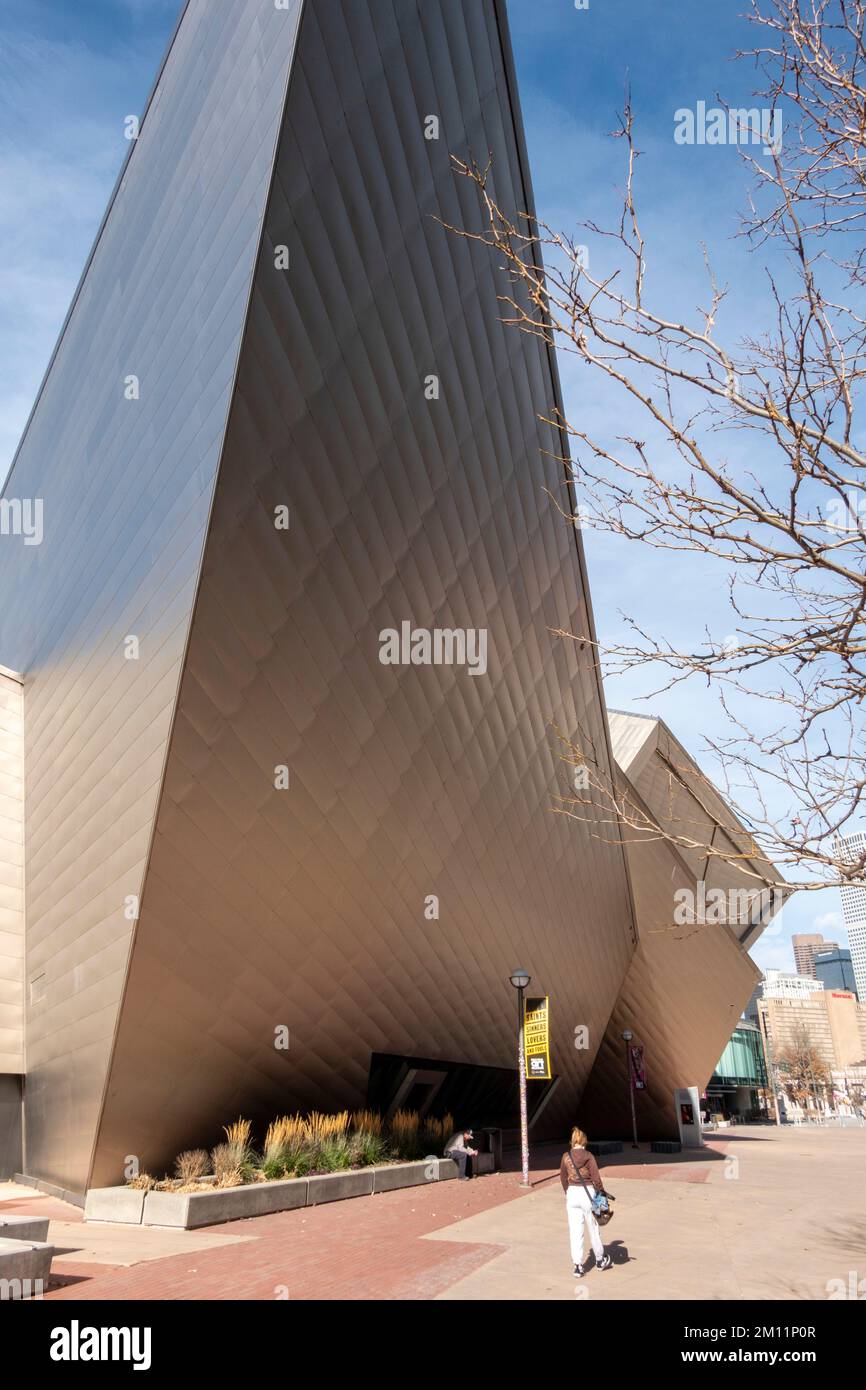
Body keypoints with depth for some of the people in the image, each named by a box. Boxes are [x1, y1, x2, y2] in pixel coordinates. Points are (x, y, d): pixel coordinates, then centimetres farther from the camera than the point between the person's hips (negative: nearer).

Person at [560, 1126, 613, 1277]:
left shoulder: (566, 1156, 1)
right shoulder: (588, 1156, -9)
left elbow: (563, 1177, 8)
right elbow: (596, 1177, -11)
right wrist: (602, 1192, 4)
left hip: (572, 1193, 2)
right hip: (587, 1193, -2)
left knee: (575, 1231, 7)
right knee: (593, 1228, 16)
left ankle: (578, 1266, 6)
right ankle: (600, 1260, 33)